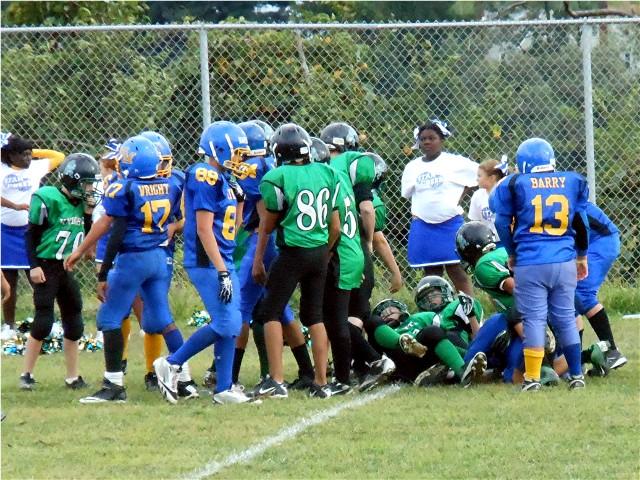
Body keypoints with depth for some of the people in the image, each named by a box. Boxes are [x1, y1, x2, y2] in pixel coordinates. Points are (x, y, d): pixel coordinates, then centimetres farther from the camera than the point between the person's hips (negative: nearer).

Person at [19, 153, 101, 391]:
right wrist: (34, 266, -17)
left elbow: (86, 236, 11)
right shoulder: (48, 199, -16)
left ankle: (73, 377, 15)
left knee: (74, 322, 7)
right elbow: (32, 234, -13)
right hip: (45, 267, -8)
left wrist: (88, 212, -1)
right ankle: (26, 375, 1)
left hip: (65, 268, 8)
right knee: (43, 321, -9)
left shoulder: (80, 203, 6)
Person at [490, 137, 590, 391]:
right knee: (565, 317, 12)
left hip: (530, 263, -3)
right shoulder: (572, 182, 5)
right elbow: (581, 223, 13)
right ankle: (576, 375, 14)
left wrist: (512, 254, 22)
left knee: (534, 318, 0)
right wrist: (582, 257, 26)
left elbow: (502, 223, 6)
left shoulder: (515, 184, -1)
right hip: (565, 262, 3)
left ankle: (532, 378, -2)